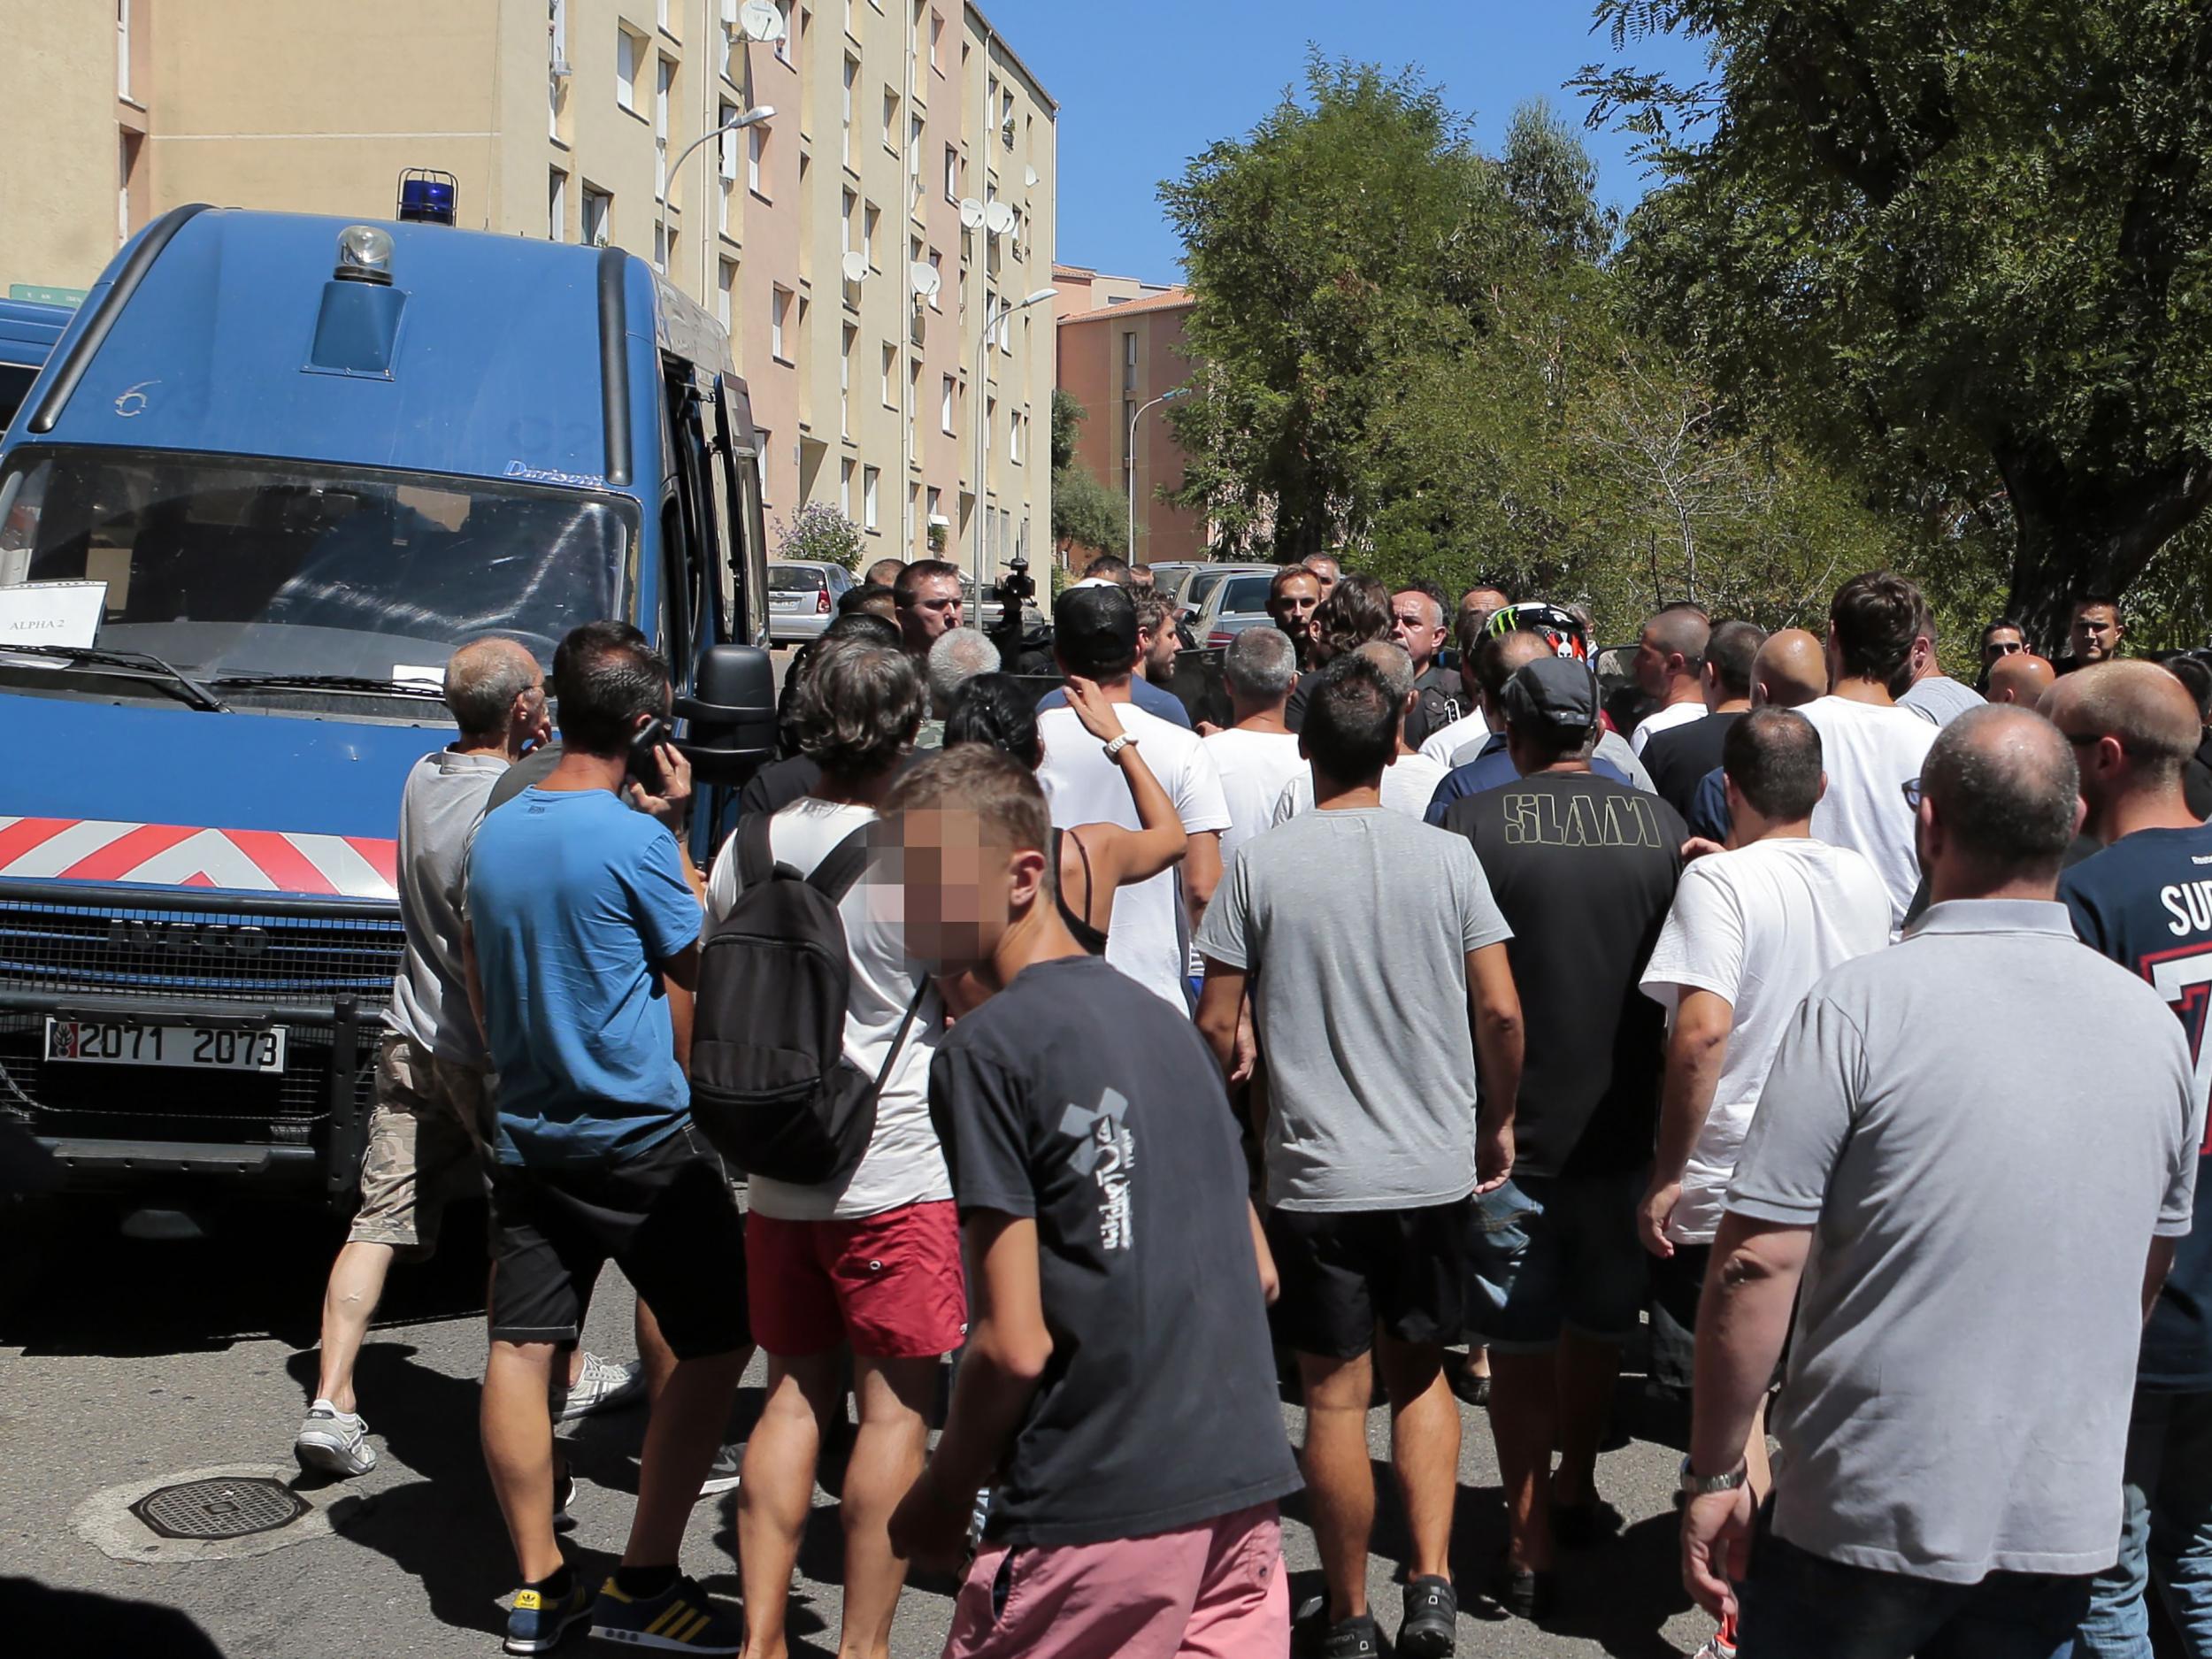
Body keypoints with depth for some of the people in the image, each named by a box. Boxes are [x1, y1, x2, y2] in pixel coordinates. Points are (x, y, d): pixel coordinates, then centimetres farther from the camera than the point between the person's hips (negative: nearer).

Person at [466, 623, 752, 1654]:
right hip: (641, 1135, -7)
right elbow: (699, 978, -2)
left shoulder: (493, 833, 7)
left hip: (526, 1132, 7)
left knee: (520, 1347, 8)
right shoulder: (638, 839, -14)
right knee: (719, 1340, 5)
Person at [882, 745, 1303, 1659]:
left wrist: (940, 1498, 0)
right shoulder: (1158, 1015, 11)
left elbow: (1015, 1343, -15)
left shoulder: (986, 1048, -12)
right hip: (1245, 1488, 7)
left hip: (1095, 1515, -7)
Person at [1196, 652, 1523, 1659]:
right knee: (1421, 1371, 20)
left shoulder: (1259, 866, -6)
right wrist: (1496, 1122, 14)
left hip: (1315, 1175, -2)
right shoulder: (1447, 859, -2)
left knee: (1336, 1396, 7)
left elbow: (1217, 1027, -5)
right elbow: (1500, 1013, -3)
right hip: (1438, 1169, 2)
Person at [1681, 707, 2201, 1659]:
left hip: (1872, 1514, -4)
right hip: (2067, 1523, 5)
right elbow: (2149, 1273, 13)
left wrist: (1713, 1475, -7)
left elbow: (1758, 1264, -17)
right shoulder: (2153, 1025, 0)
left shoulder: (1860, 1006, -17)